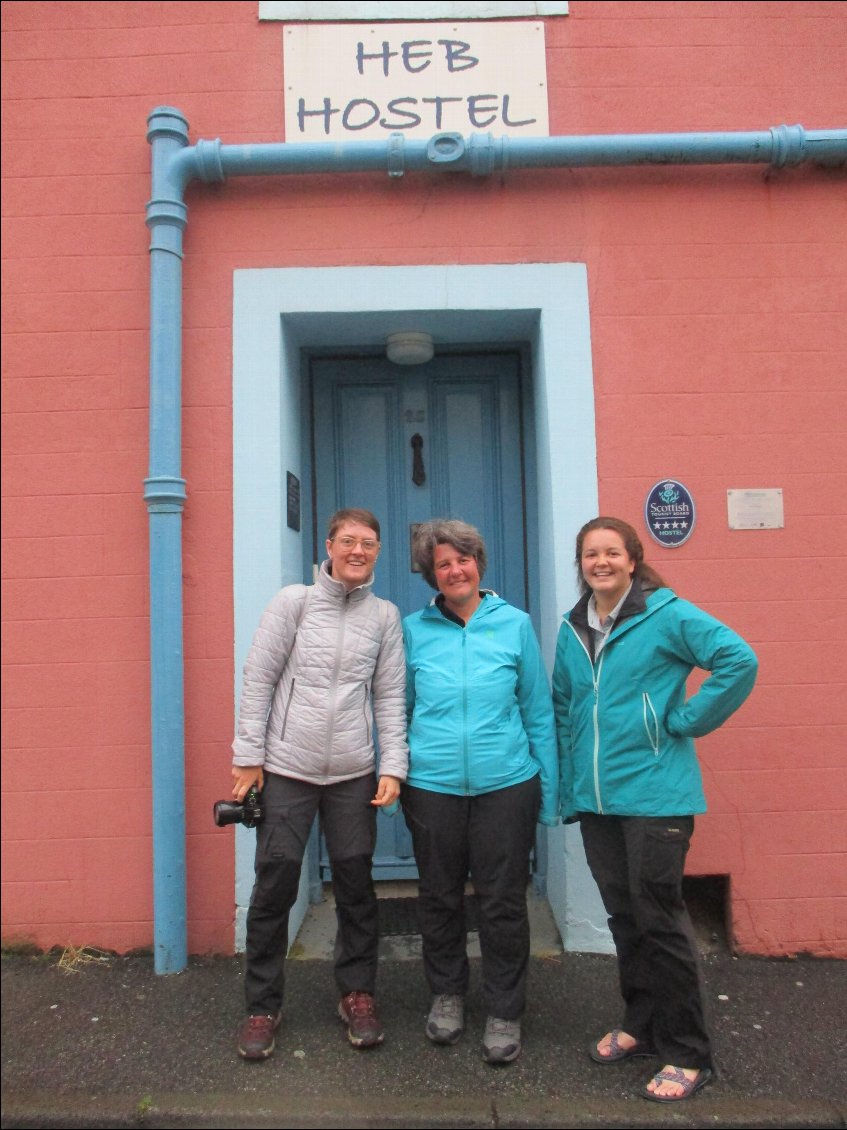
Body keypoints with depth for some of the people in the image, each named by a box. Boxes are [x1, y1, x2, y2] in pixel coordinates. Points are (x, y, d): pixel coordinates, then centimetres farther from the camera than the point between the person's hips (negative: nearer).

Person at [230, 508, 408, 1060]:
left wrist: (393, 766, -2)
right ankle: (263, 1006, 24)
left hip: (354, 774, 2)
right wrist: (248, 756, -5)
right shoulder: (294, 601, -2)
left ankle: (358, 994, 30)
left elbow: (391, 697, 5)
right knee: (274, 887, 5)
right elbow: (258, 679, -2)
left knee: (356, 885, 10)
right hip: (286, 769, -2)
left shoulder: (385, 616, 5)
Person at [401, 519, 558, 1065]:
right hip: (432, 787, 1)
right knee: (440, 898, 15)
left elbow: (539, 712, 4)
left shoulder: (516, 625, 0)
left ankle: (505, 1013, 27)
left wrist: (549, 791, 4)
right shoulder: (413, 630, 3)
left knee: (504, 903, 8)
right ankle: (447, 995, 38)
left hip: (506, 784, -1)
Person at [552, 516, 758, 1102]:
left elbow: (739, 660, -18)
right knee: (624, 916, 16)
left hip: (655, 793, -6)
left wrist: (684, 721, -15)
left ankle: (688, 1054, 20)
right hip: (595, 798, 6)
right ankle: (641, 1026, 35)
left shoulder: (666, 614, -10)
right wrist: (567, 782, 13)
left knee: (660, 920, 2)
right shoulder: (574, 629, 9)